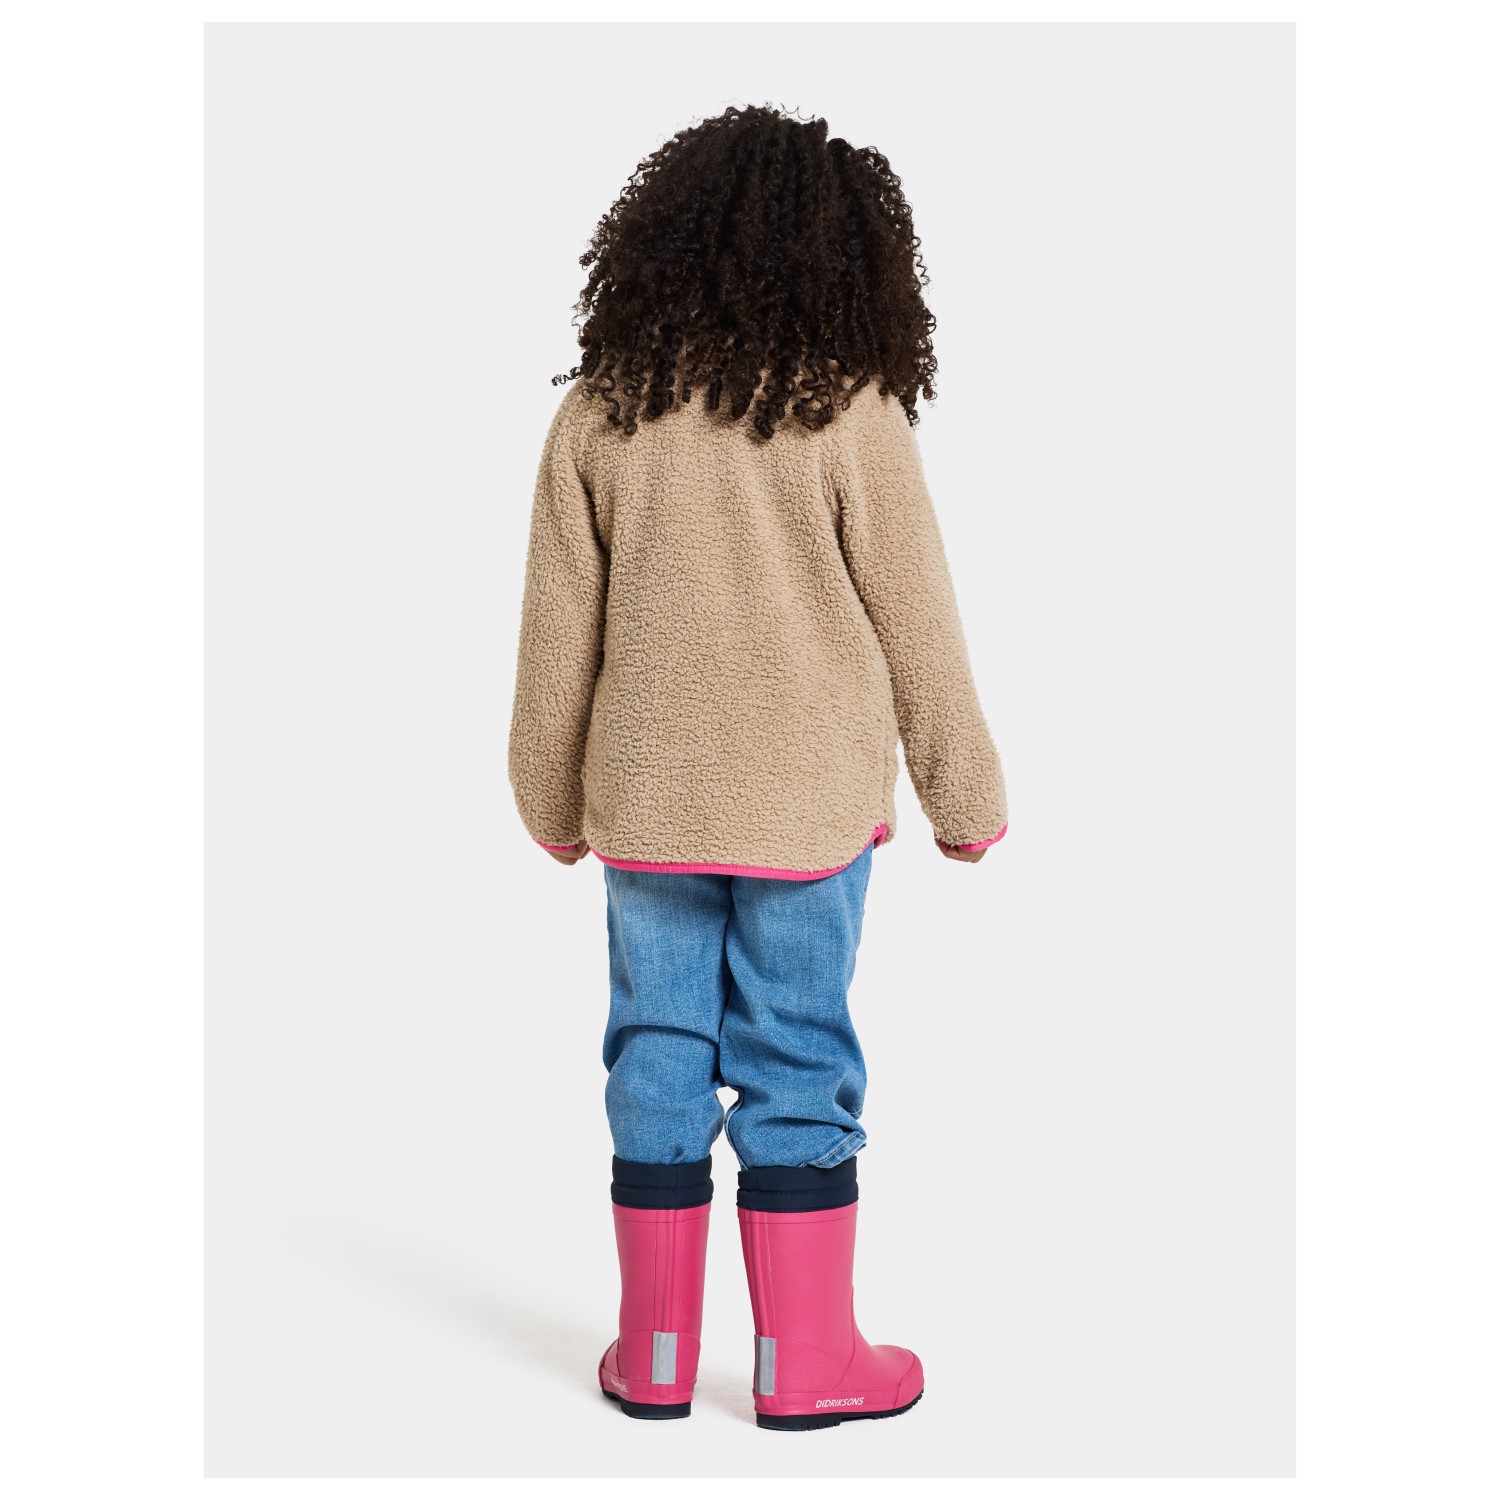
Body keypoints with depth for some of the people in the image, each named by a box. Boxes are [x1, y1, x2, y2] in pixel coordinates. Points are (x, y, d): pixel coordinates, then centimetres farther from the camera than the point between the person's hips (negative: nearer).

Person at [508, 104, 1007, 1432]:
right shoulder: (851, 410, -9)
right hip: (811, 798, -2)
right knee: (797, 1062, 6)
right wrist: (966, 797, 7)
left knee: (660, 1051, 11)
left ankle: (656, 1354, 21)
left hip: (645, 795, 3)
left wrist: (553, 799, 16)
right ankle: (805, 1360, 17)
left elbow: (557, 624, 4)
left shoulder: (599, 409, 0)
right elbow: (915, 623, -5)